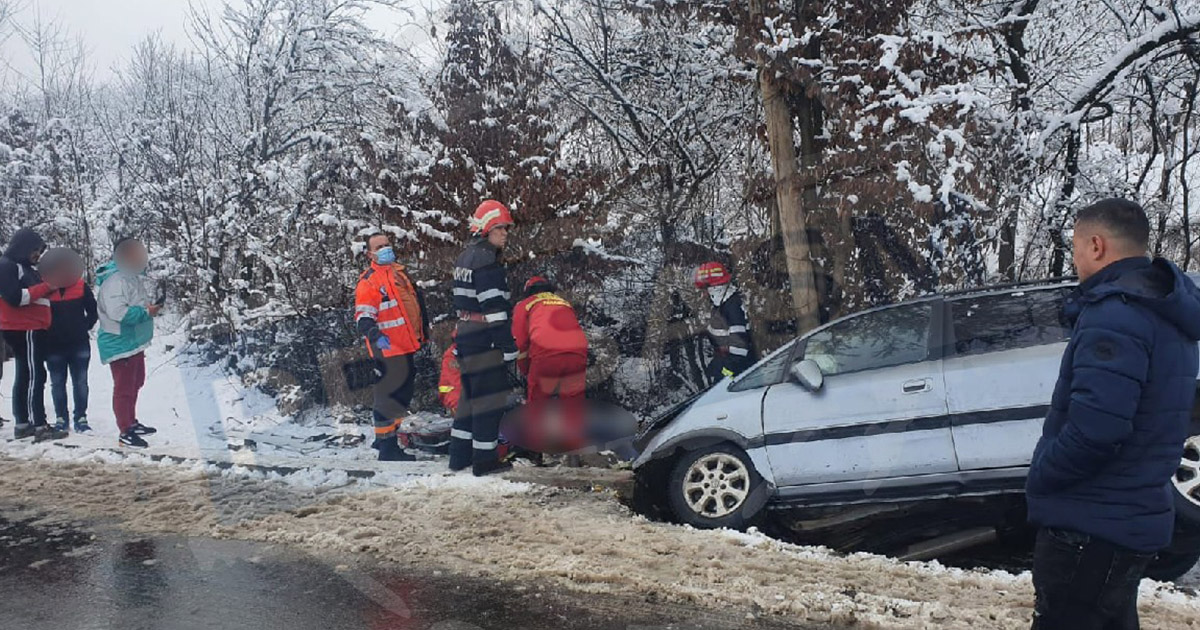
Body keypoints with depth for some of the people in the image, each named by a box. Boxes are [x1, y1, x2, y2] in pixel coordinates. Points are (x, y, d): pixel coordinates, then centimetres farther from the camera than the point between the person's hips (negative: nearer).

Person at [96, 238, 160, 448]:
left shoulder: (132, 277, 11)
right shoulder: (115, 280, -22)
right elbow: (118, 312, -31)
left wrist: (149, 308, 7)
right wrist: (146, 312, -22)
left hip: (135, 342, 11)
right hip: (120, 344, -11)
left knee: (135, 383, 22)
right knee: (124, 388, -3)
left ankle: (131, 422, 37)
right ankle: (125, 433, 4)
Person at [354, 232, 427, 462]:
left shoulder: (400, 272, 15)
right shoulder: (368, 281, -11)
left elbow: (416, 302, 28)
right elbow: (363, 316, -18)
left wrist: (420, 335, 30)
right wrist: (375, 335, -36)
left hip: (406, 347, 9)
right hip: (388, 349, -9)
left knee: (403, 394, 18)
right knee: (389, 396, -6)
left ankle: (386, 436, 32)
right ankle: (387, 448, 3)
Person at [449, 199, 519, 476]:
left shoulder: (464, 258, 16)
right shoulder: (486, 260, -15)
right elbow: (495, 309, -20)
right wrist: (509, 347, -17)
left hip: (466, 337, 10)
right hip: (485, 342, -10)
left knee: (471, 395, 17)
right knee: (490, 399, -2)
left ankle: (460, 456, 22)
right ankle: (485, 459, 3)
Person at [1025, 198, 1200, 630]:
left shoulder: (1114, 313, -21)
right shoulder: (1165, 314, 12)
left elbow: (1093, 428, -30)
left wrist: (1038, 478, -15)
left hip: (1090, 525, -10)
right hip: (1138, 518, 10)